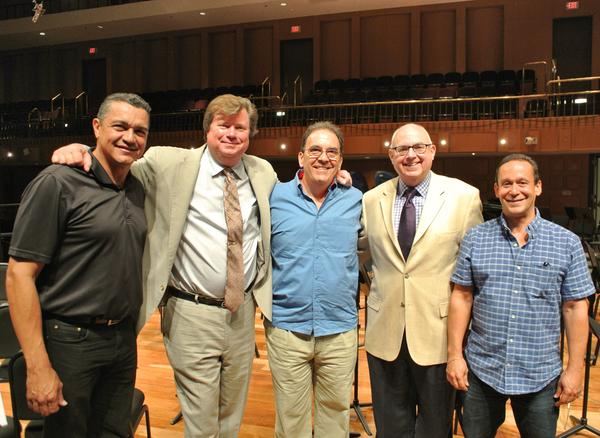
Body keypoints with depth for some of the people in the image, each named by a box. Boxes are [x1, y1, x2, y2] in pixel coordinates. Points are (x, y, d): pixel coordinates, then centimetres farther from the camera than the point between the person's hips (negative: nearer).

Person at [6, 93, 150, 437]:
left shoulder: (138, 189, 8)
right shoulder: (57, 183, -12)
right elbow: (20, 274, -16)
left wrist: (130, 331, 10)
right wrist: (38, 367, -18)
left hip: (124, 341, 6)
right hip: (70, 341, -6)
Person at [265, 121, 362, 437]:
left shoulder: (355, 200, 3)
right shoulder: (275, 197, 1)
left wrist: (348, 183, 11)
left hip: (340, 330, 1)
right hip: (287, 326, -1)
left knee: (336, 412, 16)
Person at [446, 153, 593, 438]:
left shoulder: (567, 243, -2)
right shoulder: (475, 239, -1)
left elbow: (575, 308, -1)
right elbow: (462, 297, 0)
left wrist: (575, 369, -2)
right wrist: (454, 355, -3)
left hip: (540, 377, 0)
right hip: (480, 371, 1)